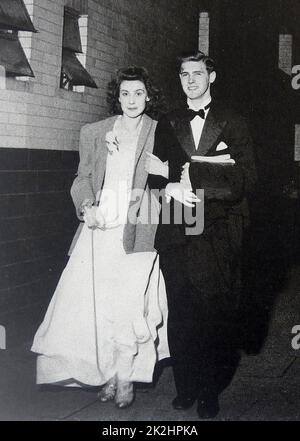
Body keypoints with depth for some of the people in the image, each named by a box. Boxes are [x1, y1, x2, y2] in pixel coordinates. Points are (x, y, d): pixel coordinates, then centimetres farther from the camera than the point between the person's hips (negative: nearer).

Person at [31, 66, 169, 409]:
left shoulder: (159, 133, 7)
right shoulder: (95, 132, 13)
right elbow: (83, 178, 12)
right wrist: (87, 207, -5)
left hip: (136, 231, -2)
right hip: (98, 227, 3)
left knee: (128, 301, -9)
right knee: (92, 300, -1)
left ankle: (124, 377, 9)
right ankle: (112, 375, 14)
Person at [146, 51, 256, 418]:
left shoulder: (233, 123, 7)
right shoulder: (166, 125, 16)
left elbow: (245, 180, -5)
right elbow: (156, 176, 10)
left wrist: (190, 172, -12)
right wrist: (169, 189, -14)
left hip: (217, 235, -2)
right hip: (176, 233, 2)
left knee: (217, 315, -1)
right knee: (179, 313, 4)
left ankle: (210, 392, 14)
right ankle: (185, 387, 17)